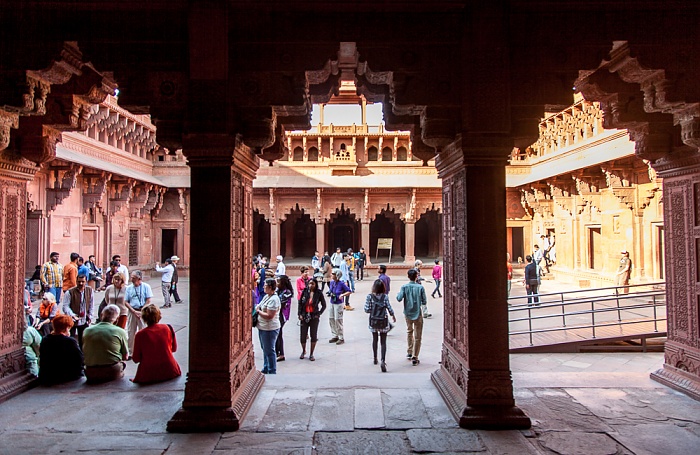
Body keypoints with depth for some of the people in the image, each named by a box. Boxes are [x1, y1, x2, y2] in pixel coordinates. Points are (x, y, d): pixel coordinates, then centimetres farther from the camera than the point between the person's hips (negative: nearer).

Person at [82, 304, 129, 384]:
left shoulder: (87, 330, 2)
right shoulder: (120, 332, -6)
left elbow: (84, 354, 15)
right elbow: (125, 357, 3)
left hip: (90, 375, 3)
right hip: (112, 373, -3)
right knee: (123, 363, 27)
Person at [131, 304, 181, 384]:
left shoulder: (140, 335, -12)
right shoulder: (167, 328, -7)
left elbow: (136, 359, -4)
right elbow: (174, 349, 8)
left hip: (148, 376, 0)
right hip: (170, 372, 0)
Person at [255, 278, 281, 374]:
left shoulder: (274, 299, -21)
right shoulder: (266, 296, 9)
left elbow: (269, 316, -25)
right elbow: (260, 306, 22)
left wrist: (258, 311, -14)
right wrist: (257, 308, -1)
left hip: (269, 329, -10)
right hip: (262, 327, 10)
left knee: (269, 351, -1)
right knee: (265, 349, 20)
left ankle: (272, 372, 9)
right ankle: (265, 369, 33)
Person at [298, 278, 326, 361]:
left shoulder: (319, 293, -4)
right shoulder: (305, 292, 1)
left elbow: (324, 305, 4)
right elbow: (300, 303, 5)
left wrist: (319, 314, -3)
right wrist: (299, 314, -2)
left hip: (314, 317, -1)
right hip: (304, 316, 1)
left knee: (314, 336, 2)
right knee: (303, 335, 4)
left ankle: (311, 354, 16)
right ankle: (303, 351, 29)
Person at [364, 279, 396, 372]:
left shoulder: (369, 296, -10)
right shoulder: (385, 296, -10)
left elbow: (367, 309, -11)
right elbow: (389, 308, -8)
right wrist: (393, 316, 11)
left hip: (373, 321, 1)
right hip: (383, 321, -1)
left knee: (375, 340, 20)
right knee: (383, 341, 3)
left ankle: (375, 358, 33)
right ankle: (383, 361, -13)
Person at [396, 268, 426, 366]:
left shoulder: (404, 287, -6)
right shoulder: (420, 287, -9)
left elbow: (399, 298, -15)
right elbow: (424, 302, -7)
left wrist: (398, 294, 6)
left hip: (408, 313, 3)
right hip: (417, 314, -3)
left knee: (409, 332, 25)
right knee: (417, 337, 3)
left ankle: (409, 353, 31)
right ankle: (414, 358, 2)